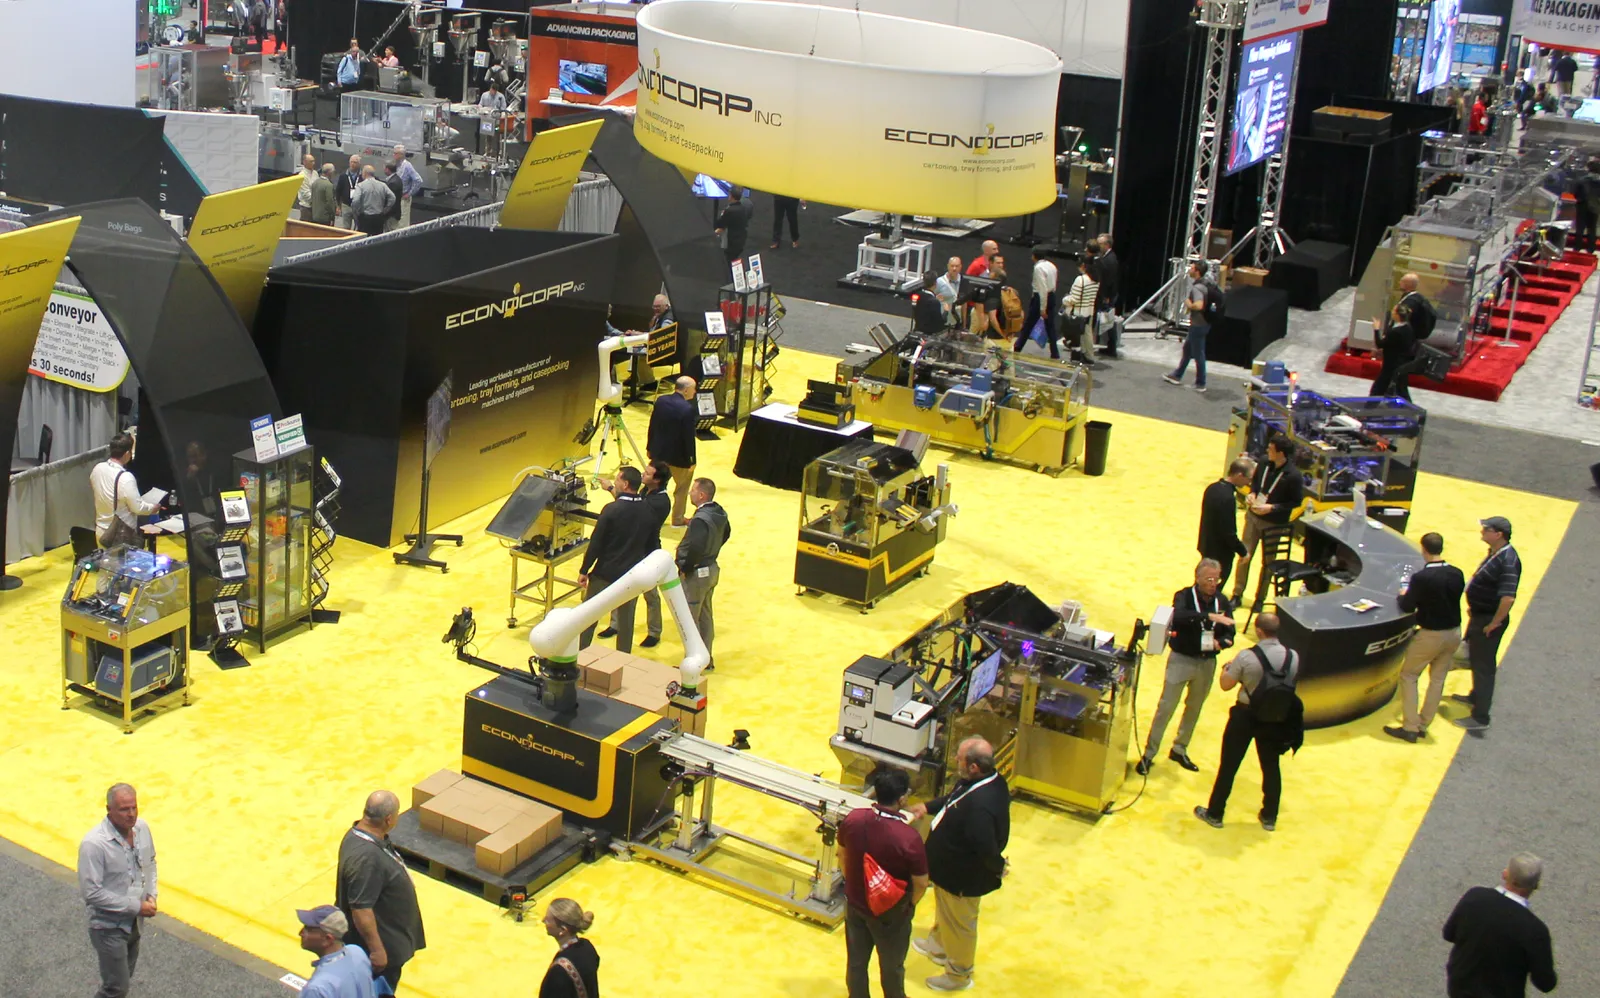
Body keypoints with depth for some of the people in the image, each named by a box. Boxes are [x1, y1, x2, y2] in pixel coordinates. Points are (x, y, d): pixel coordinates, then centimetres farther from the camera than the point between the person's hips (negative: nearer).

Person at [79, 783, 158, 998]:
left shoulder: (142, 828, -8)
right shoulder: (93, 844, -28)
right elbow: (91, 892, -26)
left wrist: (151, 894, -5)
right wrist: (136, 906, -22)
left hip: (134, 921, 7)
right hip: (109, 926, -7)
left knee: (125, 975, 23)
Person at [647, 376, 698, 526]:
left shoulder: (661, 401, -4)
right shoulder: (688, 409, -24)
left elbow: (652, 426, 3)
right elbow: (689, 437, -21)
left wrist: (649, 447, 15)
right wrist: (691, 460, -11)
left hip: (658, 452, 6)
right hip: (678, 456, -6)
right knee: (682, 488, 15)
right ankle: (678, 519, 26)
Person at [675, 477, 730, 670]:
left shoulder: (701, 520, -27)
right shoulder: (719, 513, 2)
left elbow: (696, 548, -35)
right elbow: (726, 533, 18)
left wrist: (685, 568, -21)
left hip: (696, 574, -9)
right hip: (712, 569, 9)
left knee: (689, 619, 2)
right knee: (705, 616, 20)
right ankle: (706, 659, 30)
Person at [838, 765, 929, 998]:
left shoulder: (852, 819, -20)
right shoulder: (909, 838, -33)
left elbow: (843, 858, -2)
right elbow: (921, 883, -20)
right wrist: (909, 904, 2)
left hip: (855, 904, 3)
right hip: (890, 914, -3)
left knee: (856, 961, 25)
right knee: (891, 967, 24)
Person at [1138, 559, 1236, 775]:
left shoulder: (1222, 601, -3)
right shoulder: (1184, 596, -14)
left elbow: (1229, 633, -1)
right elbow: (1178, 616, -36)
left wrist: (1220, 642, -24)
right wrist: (1209, 616, -45)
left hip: (1207, 663, 4)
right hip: (1181, 659, -4)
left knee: (1194, 708, 17)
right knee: (1166, 707, -2)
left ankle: (1179, 750, 34)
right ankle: (1149, 754, 7)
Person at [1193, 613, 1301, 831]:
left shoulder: (1246, 657, -21)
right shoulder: (1293, 657, -11)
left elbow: (1225, 684, -11)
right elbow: (1295, 686, 5)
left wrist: (1227, 669, 9)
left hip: (1246, 716, -3)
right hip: (1277, 721, 3)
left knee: (1228, 765, 11)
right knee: (1271, 767, 19)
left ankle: (1214, 814, 22)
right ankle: (1269, 817, 31)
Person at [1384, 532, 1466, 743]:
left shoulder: (1421, 577, -23)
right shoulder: (1457, 574, -6)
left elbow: (1407, 607, -13)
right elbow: (1455, 597, 9)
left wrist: (1403, 595, 7)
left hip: (1431, 635, -6)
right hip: (1454, 633, 6)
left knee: (1408, 675, 10)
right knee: (1438, 678, 17)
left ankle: (1410, 728, 10)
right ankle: (1423, 725, 26)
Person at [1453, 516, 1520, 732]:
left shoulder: (1508, 561, -29)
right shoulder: (1495, 553, 3)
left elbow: (1508, 597, -36)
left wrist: (1494, 623, -26)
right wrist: (1474, 608, 19)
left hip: (1488, 621, -10)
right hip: (1479, 616, 10)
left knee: (1483, 666, 0)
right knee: (1476, 659, 27)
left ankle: (1480, 717, 8)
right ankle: (1477, 696, 47)